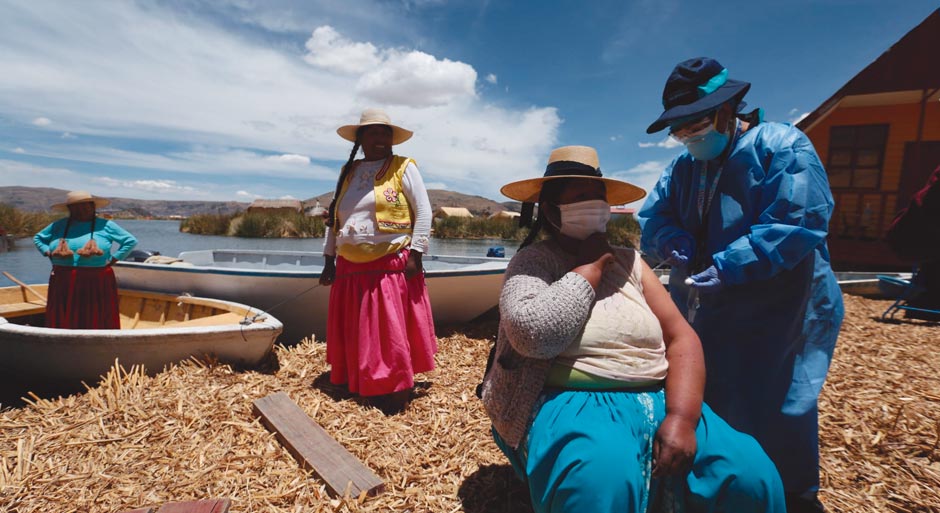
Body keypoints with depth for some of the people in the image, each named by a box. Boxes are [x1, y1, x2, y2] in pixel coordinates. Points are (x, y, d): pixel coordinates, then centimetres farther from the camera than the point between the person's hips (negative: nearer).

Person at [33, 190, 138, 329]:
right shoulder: (59, 225, 10)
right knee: (63, 322, 7)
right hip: (63, 284, 3)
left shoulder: (105, 225, 2)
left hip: (96, 283, -3)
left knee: (96, 321, 1)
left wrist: (113, 259, -5)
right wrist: (49, 254, 7)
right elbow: (38, 238, 25)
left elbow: (131, 241, 1)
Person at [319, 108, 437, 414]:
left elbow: (424, 212, -4)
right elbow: (334, 219, 17)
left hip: (391, 267, -5)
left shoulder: (403, 168, 0)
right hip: (350, 268, 5)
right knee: (354, 334, 12)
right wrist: (329, 261, 12)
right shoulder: (348, 172, 14)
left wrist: (415, 255, -12)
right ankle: (357, 387, 28)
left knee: (391, 333, -1)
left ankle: (395, 394, 10)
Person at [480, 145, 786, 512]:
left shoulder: (629, 261, 13)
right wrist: (590, 267, -11)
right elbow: (533, 335, -22)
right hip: (575, 405, -4)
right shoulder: (531, 262, -2)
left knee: (752, 476, -18)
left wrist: (682, 416, -13)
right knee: (604, 482, -35)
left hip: (658, 401, 5)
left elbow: (681, 337, 4)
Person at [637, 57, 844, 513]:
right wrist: (673, 240, -17)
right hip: (699, 312, 6)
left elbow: (800, 223, -20)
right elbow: (650, 220, 5)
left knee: (772, 417, 2)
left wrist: (729, 266, -27)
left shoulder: (781, 146, -9)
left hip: (776, 313, -5)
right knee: (700, 405, 14)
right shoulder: (682, 167, 10)